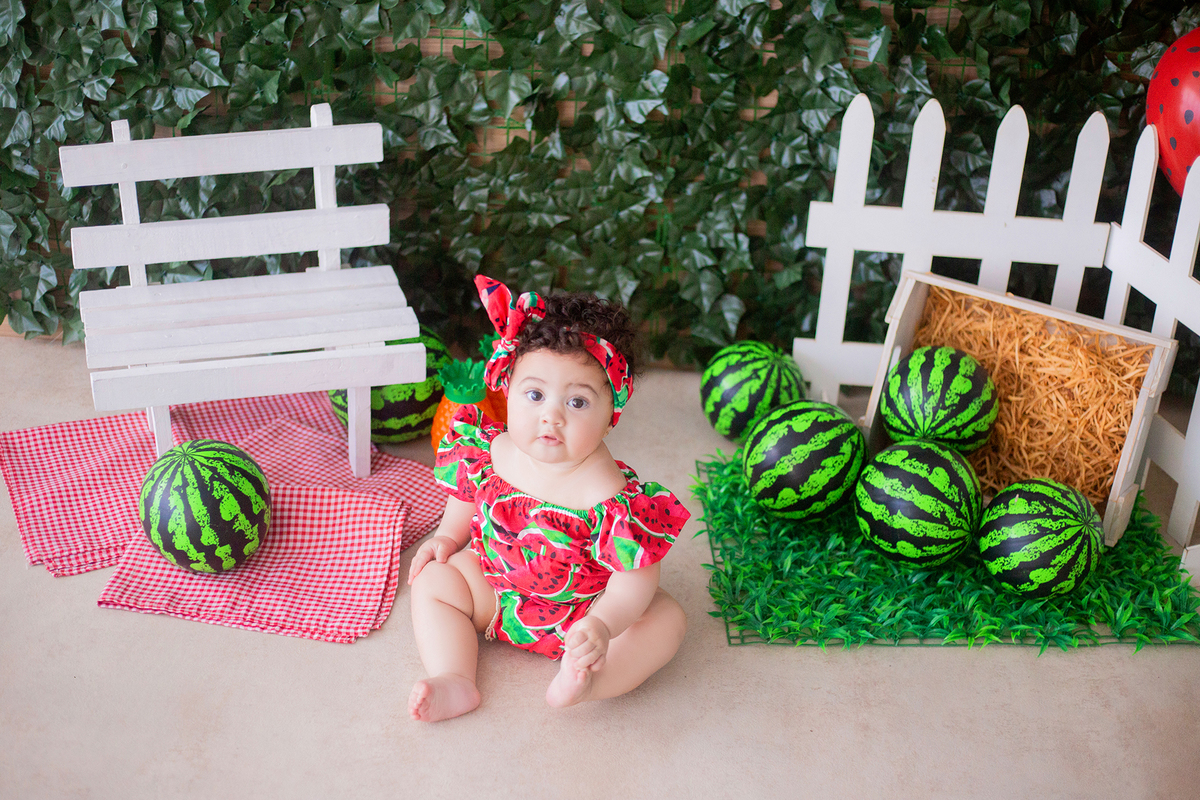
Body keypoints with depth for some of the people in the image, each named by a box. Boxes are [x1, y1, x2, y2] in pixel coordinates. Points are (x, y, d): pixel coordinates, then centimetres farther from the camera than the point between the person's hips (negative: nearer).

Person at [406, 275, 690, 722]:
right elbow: (469, 499, 10)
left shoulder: (609, 496, -32)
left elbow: (634, 579, -30)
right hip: (495, 588, 4)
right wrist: (448, 537, 1)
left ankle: (587, 679, -38)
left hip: (580, 610, -4)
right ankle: (454, 682, -16)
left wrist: (602, 626, -43)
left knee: (666, 620, -21)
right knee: (434, 580, -7)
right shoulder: (489, 451, -15)